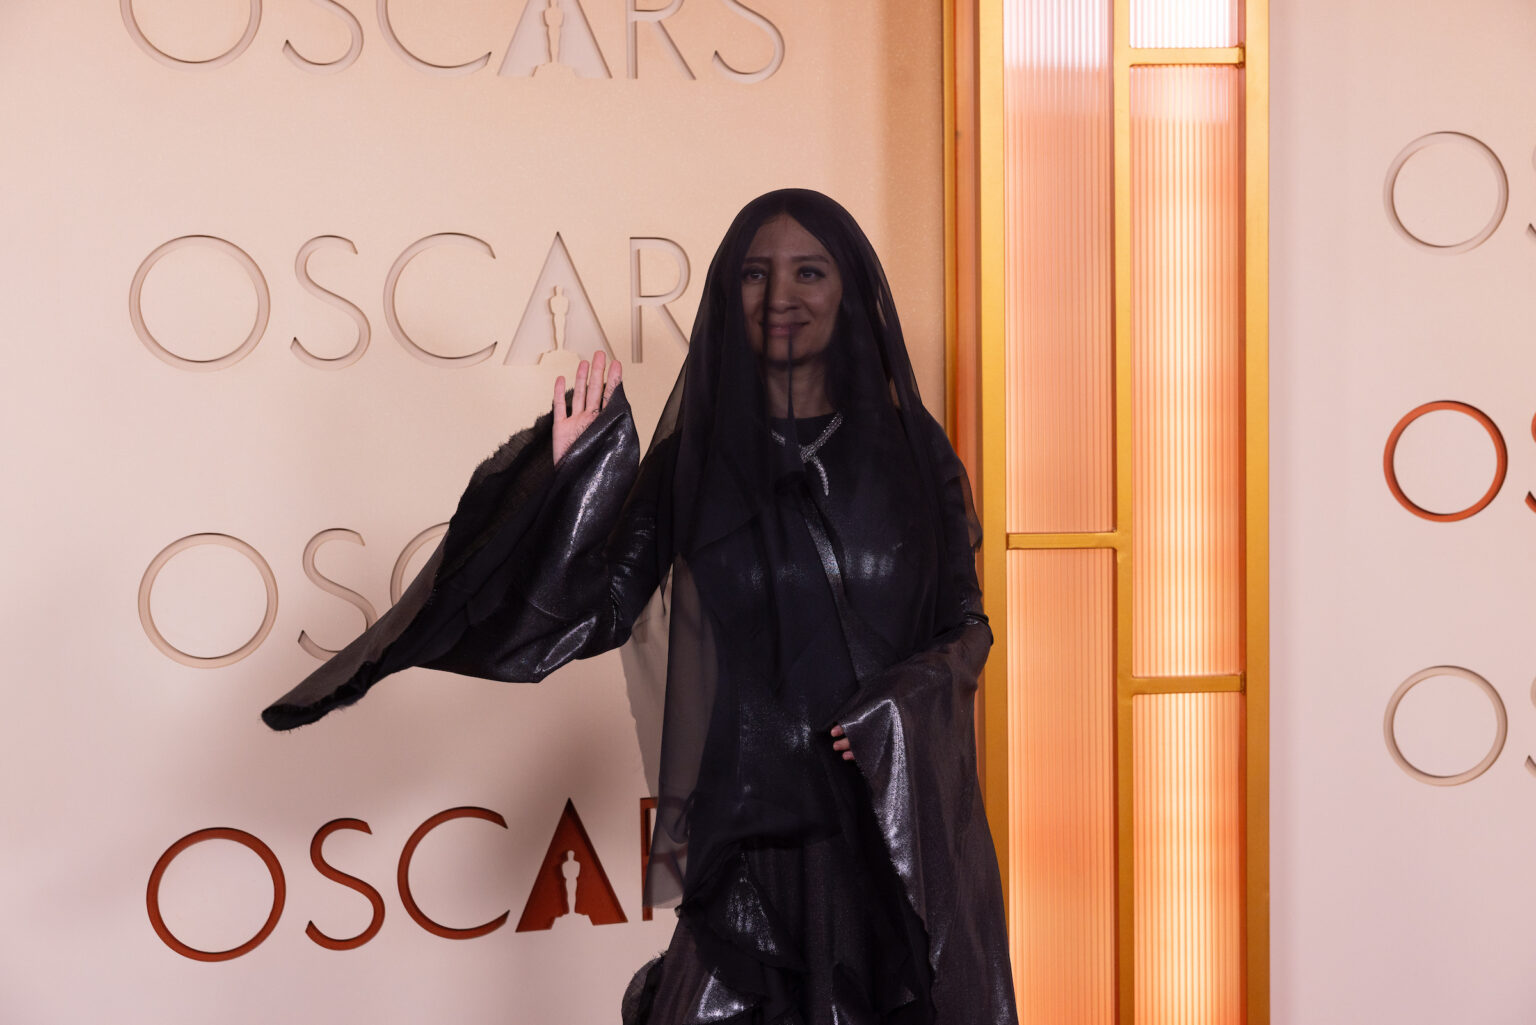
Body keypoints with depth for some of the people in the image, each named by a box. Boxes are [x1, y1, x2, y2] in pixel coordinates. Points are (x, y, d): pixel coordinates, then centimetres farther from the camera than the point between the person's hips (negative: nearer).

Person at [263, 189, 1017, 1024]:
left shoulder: (910, 448, 3)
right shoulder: (696, 454, 2)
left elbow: (964, 620, 6)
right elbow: (588, 611, -4)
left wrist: (907, 705, -13)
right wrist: (581, 473, -17)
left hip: (898, 817, 1)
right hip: (748, 822, -1)